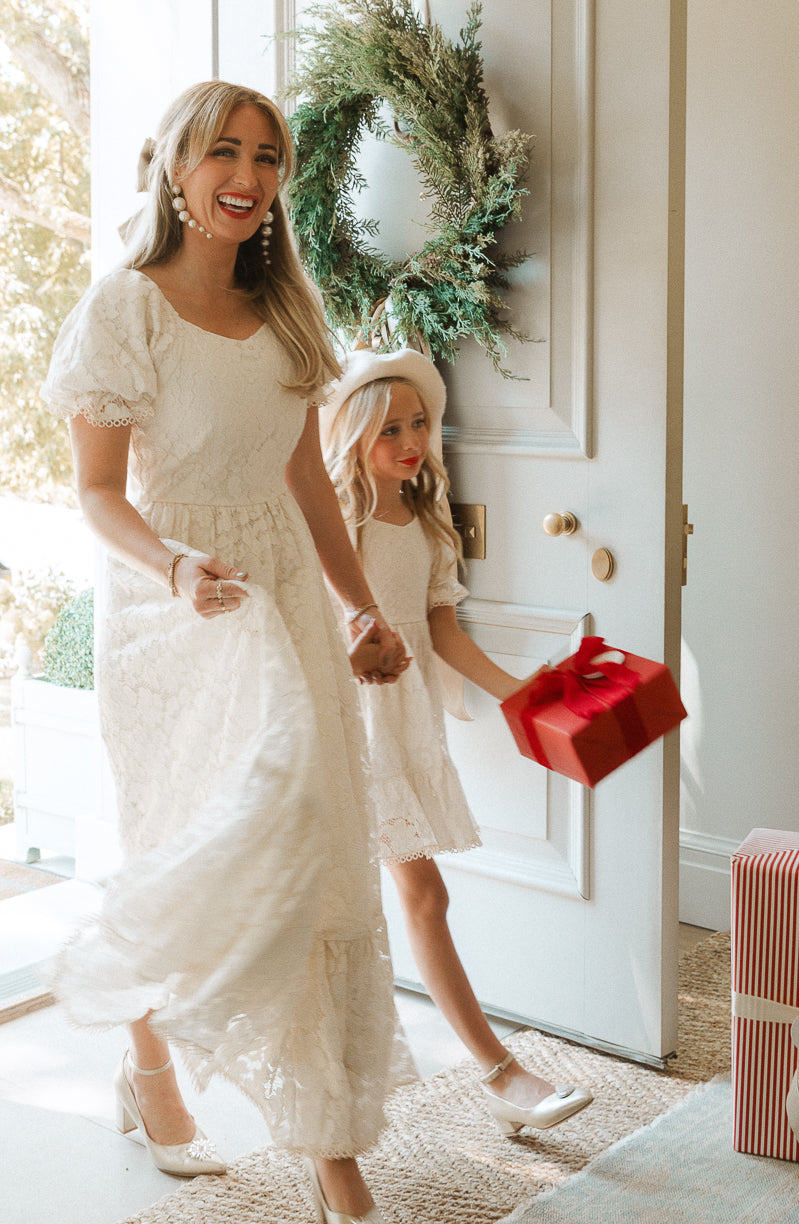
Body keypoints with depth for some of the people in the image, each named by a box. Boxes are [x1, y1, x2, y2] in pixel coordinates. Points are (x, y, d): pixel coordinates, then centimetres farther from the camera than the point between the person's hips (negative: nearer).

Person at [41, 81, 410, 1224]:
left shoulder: (285, 314, 11)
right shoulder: (124, 307, -6)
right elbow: (99, 493, -9)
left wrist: (366, 608, 14)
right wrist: (175, 564, -27)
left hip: (288, 600, 5)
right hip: (172, 609, -5)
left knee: (316, 864, 1)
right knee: (215, 859, -12)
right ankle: (146, 1057, 20)